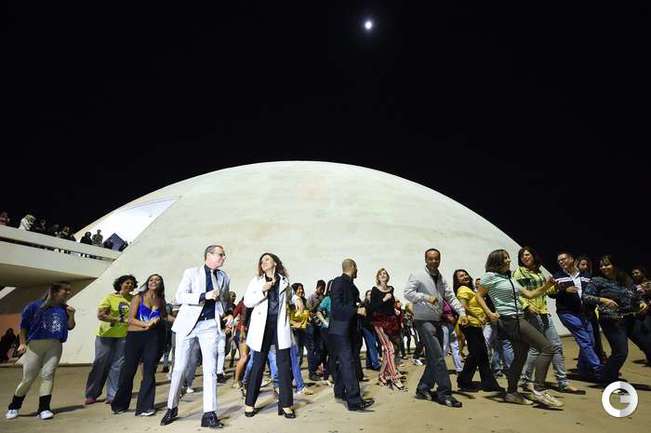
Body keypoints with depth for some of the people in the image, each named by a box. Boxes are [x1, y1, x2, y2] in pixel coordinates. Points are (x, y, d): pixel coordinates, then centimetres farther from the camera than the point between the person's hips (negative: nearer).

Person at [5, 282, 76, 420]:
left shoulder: (65, 309, 5)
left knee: (48, 375, -4)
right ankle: (14, 407, 30)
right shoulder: (36, 306, -4)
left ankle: (44, 408, 3)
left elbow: (70, 327, 8)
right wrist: (23, 343, 1)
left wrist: (71, 315, -9)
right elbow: (24, 325, 4)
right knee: (28, 378, 7)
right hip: (35, 344, -1)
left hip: (55, 346, 2)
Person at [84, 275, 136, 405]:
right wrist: (119, 319, -17)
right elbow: (100, 315, -12)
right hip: (106, 334, -2)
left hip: (123, 336, 2)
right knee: (100, 364, 6)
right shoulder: (110, 297, -4)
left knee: (117, 366, 3)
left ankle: (112, 396, 13)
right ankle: (91, 394, 22)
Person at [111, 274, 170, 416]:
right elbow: (131, 319, -4)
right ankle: (120, 404, 27)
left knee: (149, 371, 0)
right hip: (135, 336, -2)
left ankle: (145, 407, 7)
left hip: (153, 337, 2)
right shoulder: (138, 297, 2)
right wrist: (146, 324, -17)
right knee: (129, 370, 5)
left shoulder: (161, 301, 12)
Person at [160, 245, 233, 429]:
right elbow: (179, 297, -9)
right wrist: (204, 296, -21)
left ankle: (209, 414, 3)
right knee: (179, 367, 8)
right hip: (188, 323, -1)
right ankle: (172, 408, 28)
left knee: (210, 368, -4)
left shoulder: (224, 277, 11)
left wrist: (227, 313, 3)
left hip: (210, 324, 2)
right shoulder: (191, 272, 1)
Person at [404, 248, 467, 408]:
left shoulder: (442, 279, 14)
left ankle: (423, 388, 23)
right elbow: (408, 293, -15)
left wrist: (461, 312, -4)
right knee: (438, 356, -12)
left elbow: (451, 297, 10)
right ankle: (444, 392, -1)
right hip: (423, 321, -8)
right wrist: (426, 297, -26)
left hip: (437, 322, 8)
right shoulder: (417, 275, -7)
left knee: (434, 358, 11)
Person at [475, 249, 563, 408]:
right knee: (547, 347, -11)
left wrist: (546, 286, 2)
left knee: (521, 356, 12)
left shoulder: (509, 278, 20)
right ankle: (539, 389, -6)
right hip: (509, 319, -9)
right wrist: (489, 313, -14)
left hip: (518, 319, 9)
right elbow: (478, 296, -4)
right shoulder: (491, 276, -5)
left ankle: (512, 392, 23)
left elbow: (529, 294, 16)